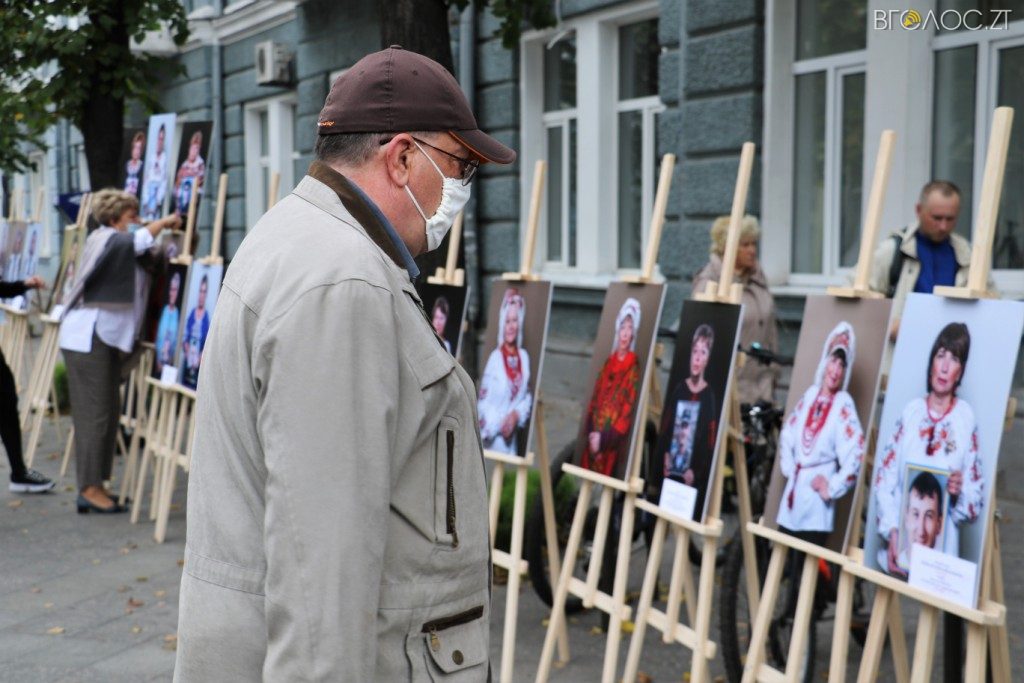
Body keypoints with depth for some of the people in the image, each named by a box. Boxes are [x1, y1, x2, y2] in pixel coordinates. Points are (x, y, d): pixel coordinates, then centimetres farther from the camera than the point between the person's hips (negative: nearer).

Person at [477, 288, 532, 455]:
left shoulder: (524, 357, 4)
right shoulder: (494, 358, -10)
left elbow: (527, 396, 9)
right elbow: (483, 401, -10)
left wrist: (516, 415, -7)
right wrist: (498, 423, -16)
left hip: (512, 437, 4)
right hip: (492, 437, -4)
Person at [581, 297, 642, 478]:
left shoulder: (634, 368, -7)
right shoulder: (609, 362, 12)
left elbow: (628, 413, -12)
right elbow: (594, 400, 10)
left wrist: (603, 439, -15)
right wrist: (590, 434, -4)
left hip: (612, 445, -5)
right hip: (592, 439, 5)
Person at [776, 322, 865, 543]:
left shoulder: (844, 405, -9)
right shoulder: (810, 395, 11)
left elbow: (855, 457, -16)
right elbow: (787, 433, 20)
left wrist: (831, 488, -11)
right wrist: (788, 468, 10)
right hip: (792, 496, 6)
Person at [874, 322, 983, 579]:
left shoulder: (966, 418, -2)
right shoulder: (911, 411, 5)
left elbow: (977, 498, 2)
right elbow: (886, 476, 3)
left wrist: (960, 492, -18)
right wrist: (891, 531, -8)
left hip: (941, 549, -2)